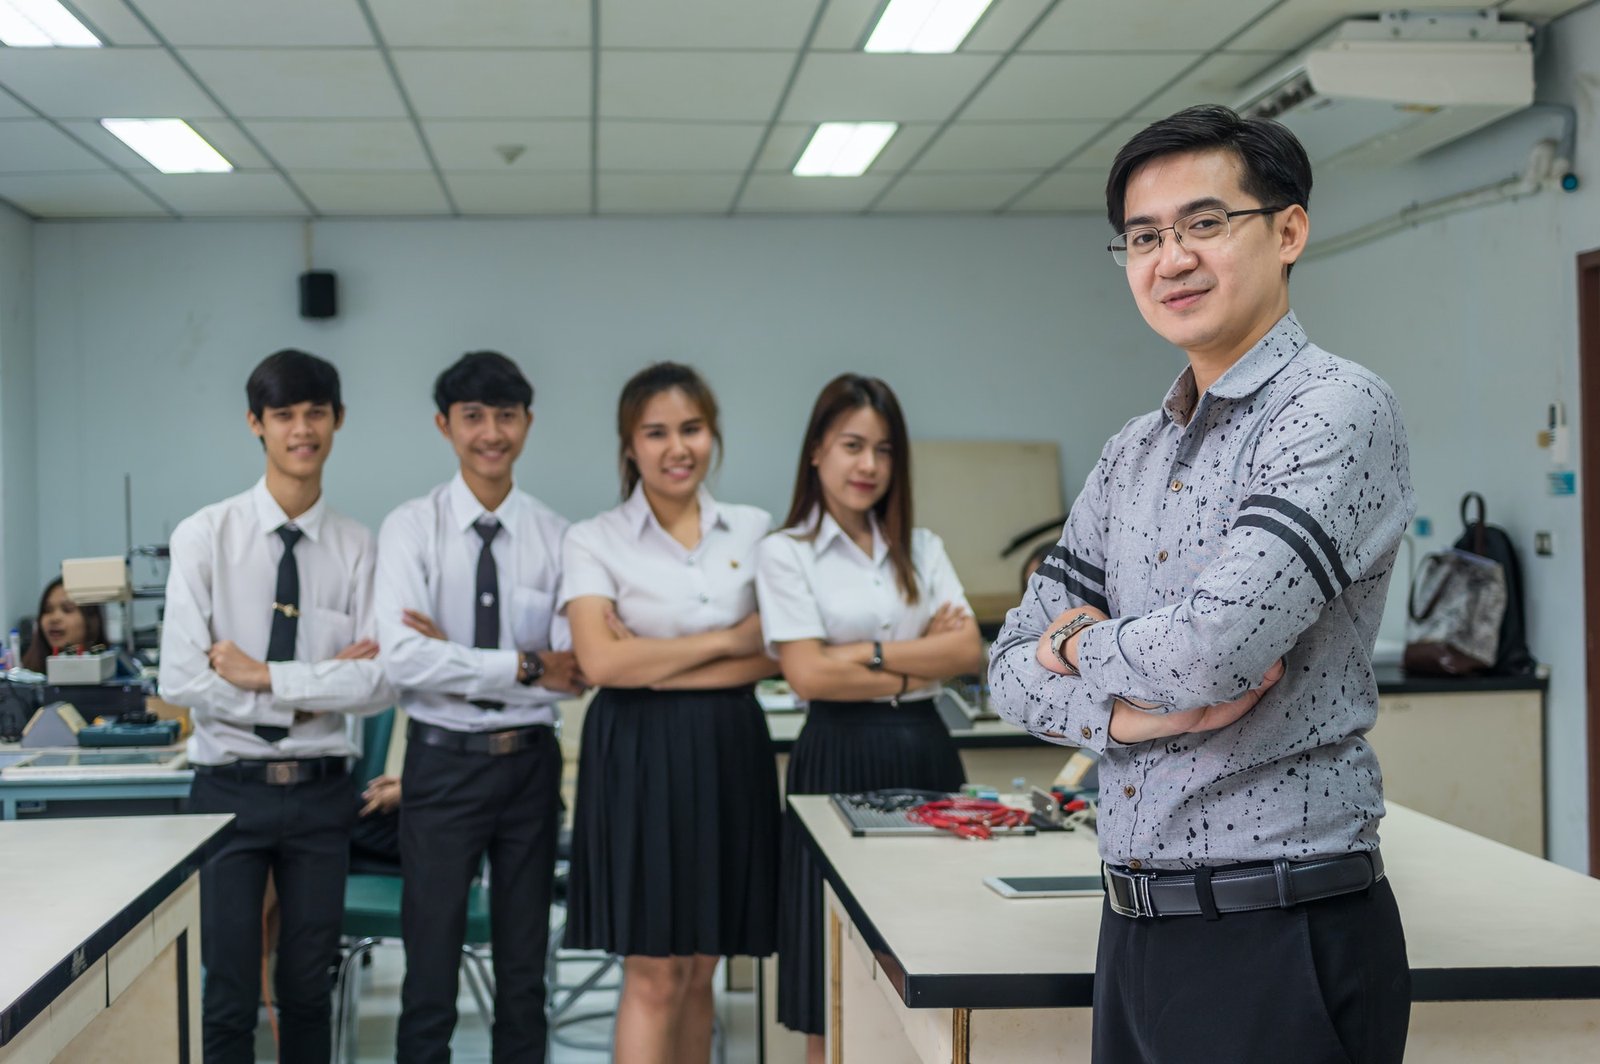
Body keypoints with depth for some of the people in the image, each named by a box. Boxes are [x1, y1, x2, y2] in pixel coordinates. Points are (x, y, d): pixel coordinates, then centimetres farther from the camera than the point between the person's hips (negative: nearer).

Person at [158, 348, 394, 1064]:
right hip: (230, 789, -2)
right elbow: (182, 680, -12)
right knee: (228, 999, 2)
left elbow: (381, 683, -9)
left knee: (309, 992, 13)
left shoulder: (357, 548, 0)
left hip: (320, 790, 2)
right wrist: (311, 696, -12)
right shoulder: (205, 536, -4)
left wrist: (264, 676, -15)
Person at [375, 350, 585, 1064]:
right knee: (431, 968, 6)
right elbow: (404, 659, -18)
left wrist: (457, 657, -16)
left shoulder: (556, 537, -1)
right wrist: (527, 666, -18)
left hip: (531, 761, 2)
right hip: (443, 760, -2)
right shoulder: (411, 528, -6)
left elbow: (578, 669, -9)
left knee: (525, 968, 15)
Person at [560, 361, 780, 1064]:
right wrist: (726, 640, -9)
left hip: (728, 755, 3)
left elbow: (775, 656, -1)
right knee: (652, 976, -3)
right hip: (640, 758, -3)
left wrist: (654, 663, -10)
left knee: (698, 971, 10)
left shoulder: (754, 530, 8)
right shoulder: (594, 541, -1)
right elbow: (600, 661, -14)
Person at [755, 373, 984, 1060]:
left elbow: (969, 652, 1)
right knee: (832, 989, 1)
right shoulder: (786, 553, 1)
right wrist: (921, 658, -7)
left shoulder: (921, 549, 13)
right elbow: (808, 674, -10)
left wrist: (871, 653, -10)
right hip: (840, 759, -4)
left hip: (925, 753, 4)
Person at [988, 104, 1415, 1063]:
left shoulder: (1339, 411, -12)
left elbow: (1216, 648, -25)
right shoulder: (1132, 456, 11)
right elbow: (1015, 672, 9)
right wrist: (1135, 710, -11)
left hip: (1280, 943, -7)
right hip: (1136, 933, 7)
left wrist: (1082, 645, -4)